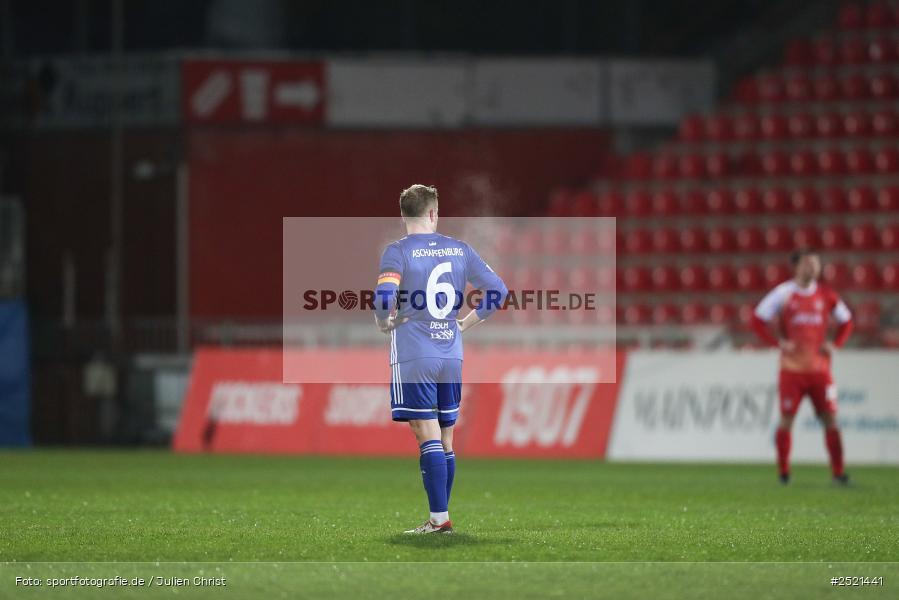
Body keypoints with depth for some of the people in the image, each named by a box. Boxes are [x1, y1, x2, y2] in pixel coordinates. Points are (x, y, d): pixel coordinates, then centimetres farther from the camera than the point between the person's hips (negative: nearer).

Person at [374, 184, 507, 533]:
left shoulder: (398, 252, -8)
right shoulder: (459, 249, 7)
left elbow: (384, 297, -22)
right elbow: (498, 290, 8)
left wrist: (384, 323, -3)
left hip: (413, 357, -5)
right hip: (451, 356, 5)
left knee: (428, 437, -7)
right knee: (445, 439, 11)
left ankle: (440, 519, -12)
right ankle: (440, 517, 15)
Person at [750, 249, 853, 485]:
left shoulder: (826, 295, 7)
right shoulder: (783, 293, -2)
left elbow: (846, 320, 19)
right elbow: (758, 319, -1)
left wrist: (835, 344, 4)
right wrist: (777, 342, -9)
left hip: (819, 367, 2)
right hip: (792, 367, -2)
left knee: (830, 419, -4)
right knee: (786, 419, -1)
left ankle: (838, 472, -2)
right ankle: (783, 472, 8)